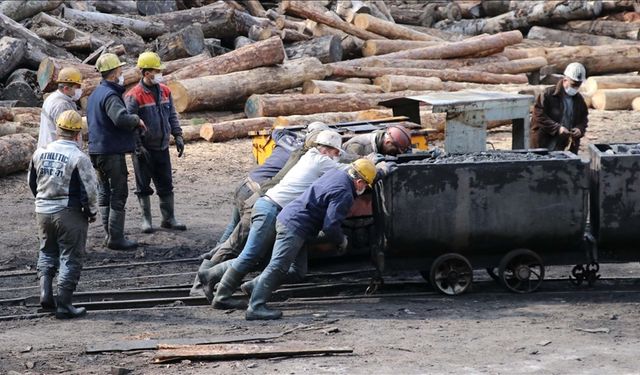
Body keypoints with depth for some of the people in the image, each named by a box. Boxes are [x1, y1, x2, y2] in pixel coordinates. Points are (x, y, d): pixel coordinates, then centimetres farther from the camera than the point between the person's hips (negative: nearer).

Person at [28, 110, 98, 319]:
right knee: (70, 258, 4)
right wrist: (92, 212, 1)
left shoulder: (40, 153, 2)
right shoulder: (78, 158, -16)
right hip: (69, 214, -5)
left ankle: (45, 293, 10)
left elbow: (32, 183, 14)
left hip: (43, 210, 5)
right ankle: (64, 305, 4)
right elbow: (89, 190, -15)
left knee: (47, 252, 23)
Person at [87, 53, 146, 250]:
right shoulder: (110, 95, -18)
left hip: (97, 150, 10)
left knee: (104, 193, 15)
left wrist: (134, 124, 12)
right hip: (112, 151, -10)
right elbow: (121, 118, -34)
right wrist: (137, 120, -15)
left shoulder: (95, 94, 14)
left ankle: (110, 234, 21)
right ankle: (116, 237, -3)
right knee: (118, 194, -4)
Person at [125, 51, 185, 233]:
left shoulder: (165, 91, 6)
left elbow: (172, 116, 14)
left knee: (166, 184, 11)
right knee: (143, 186, 5)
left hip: (162, 147, 6)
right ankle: (146, 220, 15)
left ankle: (168, 218, 21)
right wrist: (138, 147, -18)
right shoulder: (134, 96, -14)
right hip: (144, 149, -6)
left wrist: (178, 136, 7)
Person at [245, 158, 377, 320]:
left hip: (287, 218, 10)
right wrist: (342, 241, 0)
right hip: (295, 226, -10)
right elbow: (330, 226, -19)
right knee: (277, 266, -14)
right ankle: (255, 307, -18)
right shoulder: (345, 194, -16)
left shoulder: (336, 173, 12)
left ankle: (255, 287, 17)